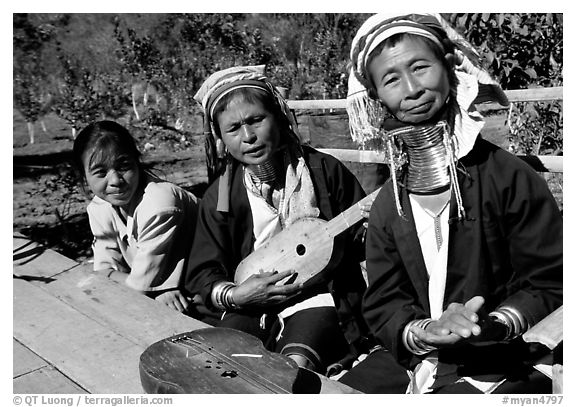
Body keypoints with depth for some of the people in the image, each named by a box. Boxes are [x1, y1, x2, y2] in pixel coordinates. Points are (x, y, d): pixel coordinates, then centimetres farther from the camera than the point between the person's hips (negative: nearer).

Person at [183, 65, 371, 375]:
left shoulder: (324, 170, -2)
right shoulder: (219, 195, 2)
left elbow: (364, 240, 6)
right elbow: (201, 275, 4)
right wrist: (234, 296, -16)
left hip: (320, 295, -2)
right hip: (249, 306, 2)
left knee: (297, 364, -29)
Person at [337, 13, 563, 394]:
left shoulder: (508, 177, -10)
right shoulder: (388, 205, 3)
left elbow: (551, 285, -6)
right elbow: (382, 304, 2)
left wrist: (495, 323, -23)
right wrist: (421, 331, -18)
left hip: (501, 362, -3)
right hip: (413, 357, 4)